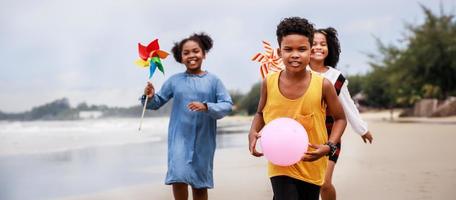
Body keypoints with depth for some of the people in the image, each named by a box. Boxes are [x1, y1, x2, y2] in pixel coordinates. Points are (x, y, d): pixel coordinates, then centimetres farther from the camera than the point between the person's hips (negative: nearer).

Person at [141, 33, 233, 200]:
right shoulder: (174, 80, 3)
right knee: (178, 177, -17)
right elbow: (158, 102, 10)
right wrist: (150, 97, -12)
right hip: (180, 137, 0)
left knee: (200, 184, 12)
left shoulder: (213, 80, -2)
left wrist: (206, 107, -24)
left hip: (204, 139, 0)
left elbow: (227, 105, -7)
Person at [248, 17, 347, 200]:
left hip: (311, 165, 1)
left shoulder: (323, 85, -14)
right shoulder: (269, 83, -9)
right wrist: (253, 133, -11)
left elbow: (340, 118, 0)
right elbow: (261, 113, 9)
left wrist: (329, 146, -16)